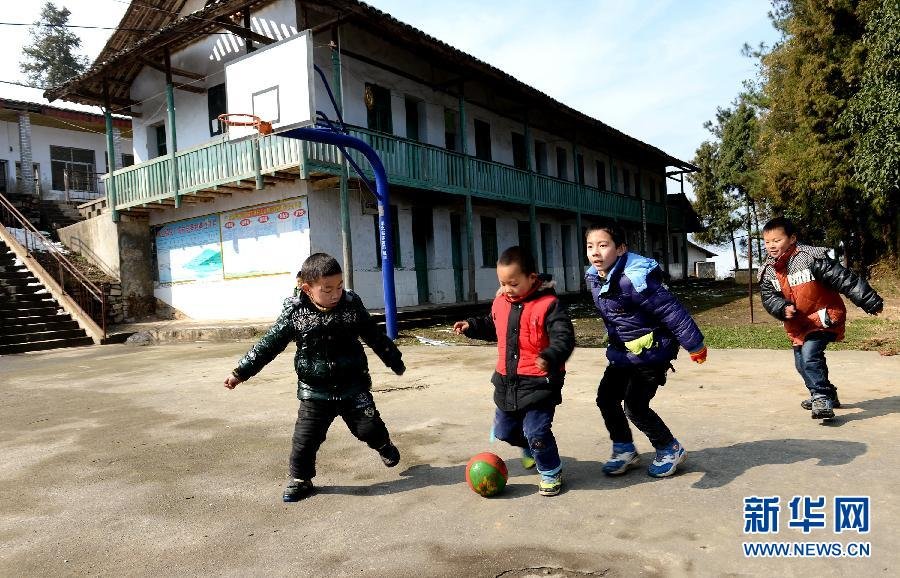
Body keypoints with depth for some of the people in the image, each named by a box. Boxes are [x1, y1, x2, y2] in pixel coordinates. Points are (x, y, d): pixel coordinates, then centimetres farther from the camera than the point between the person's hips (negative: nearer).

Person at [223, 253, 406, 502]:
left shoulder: (352, 306, -6)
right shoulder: (295, 313, -10)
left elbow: (376, 337, 6)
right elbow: (269, 344, -3)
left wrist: (396, 362, 15)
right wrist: (241, 372, -4)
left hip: (353, 387, 1)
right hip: (314, 393, 0)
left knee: (369, 426, 5)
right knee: (305, 438, 1)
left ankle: (385, 446, 38)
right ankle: (300, 479, 24)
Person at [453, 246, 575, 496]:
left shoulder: (548, 304, -17)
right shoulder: (500, 302, 4)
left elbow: (564, 337, -25)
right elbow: (492, 327, 24)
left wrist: (550, 357, -42)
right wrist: (471, 326, 10)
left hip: (539, 382, -7)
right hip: (507, 381, 7)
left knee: (536, 431, -9)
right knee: (504, 430, 18)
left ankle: (551, 472, 19)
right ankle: (530, 448, 50)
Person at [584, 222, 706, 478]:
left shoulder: (634, 278, -29)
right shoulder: (594, 278, -3)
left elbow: (671, 311, -24)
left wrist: (694, 344, -18)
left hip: (651, 351, -8)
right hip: (623, 351, 8)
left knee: (635, 407, -8)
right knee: (606, 398, 8)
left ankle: (671, 450, 17)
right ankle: (625, 450, 27)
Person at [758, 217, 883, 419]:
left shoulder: (811, 257, -19)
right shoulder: (768, 271, -1)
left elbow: (844, 279, -19)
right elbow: (769, 298, -5)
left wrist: (869, 301, -20)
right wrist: (783, 309, -27)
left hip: (824, 316, -7)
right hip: (798, 324, 7)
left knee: (809, 356, -24)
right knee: (801, 363, 15)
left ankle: (822, 400, -16)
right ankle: (828, 394, 37)